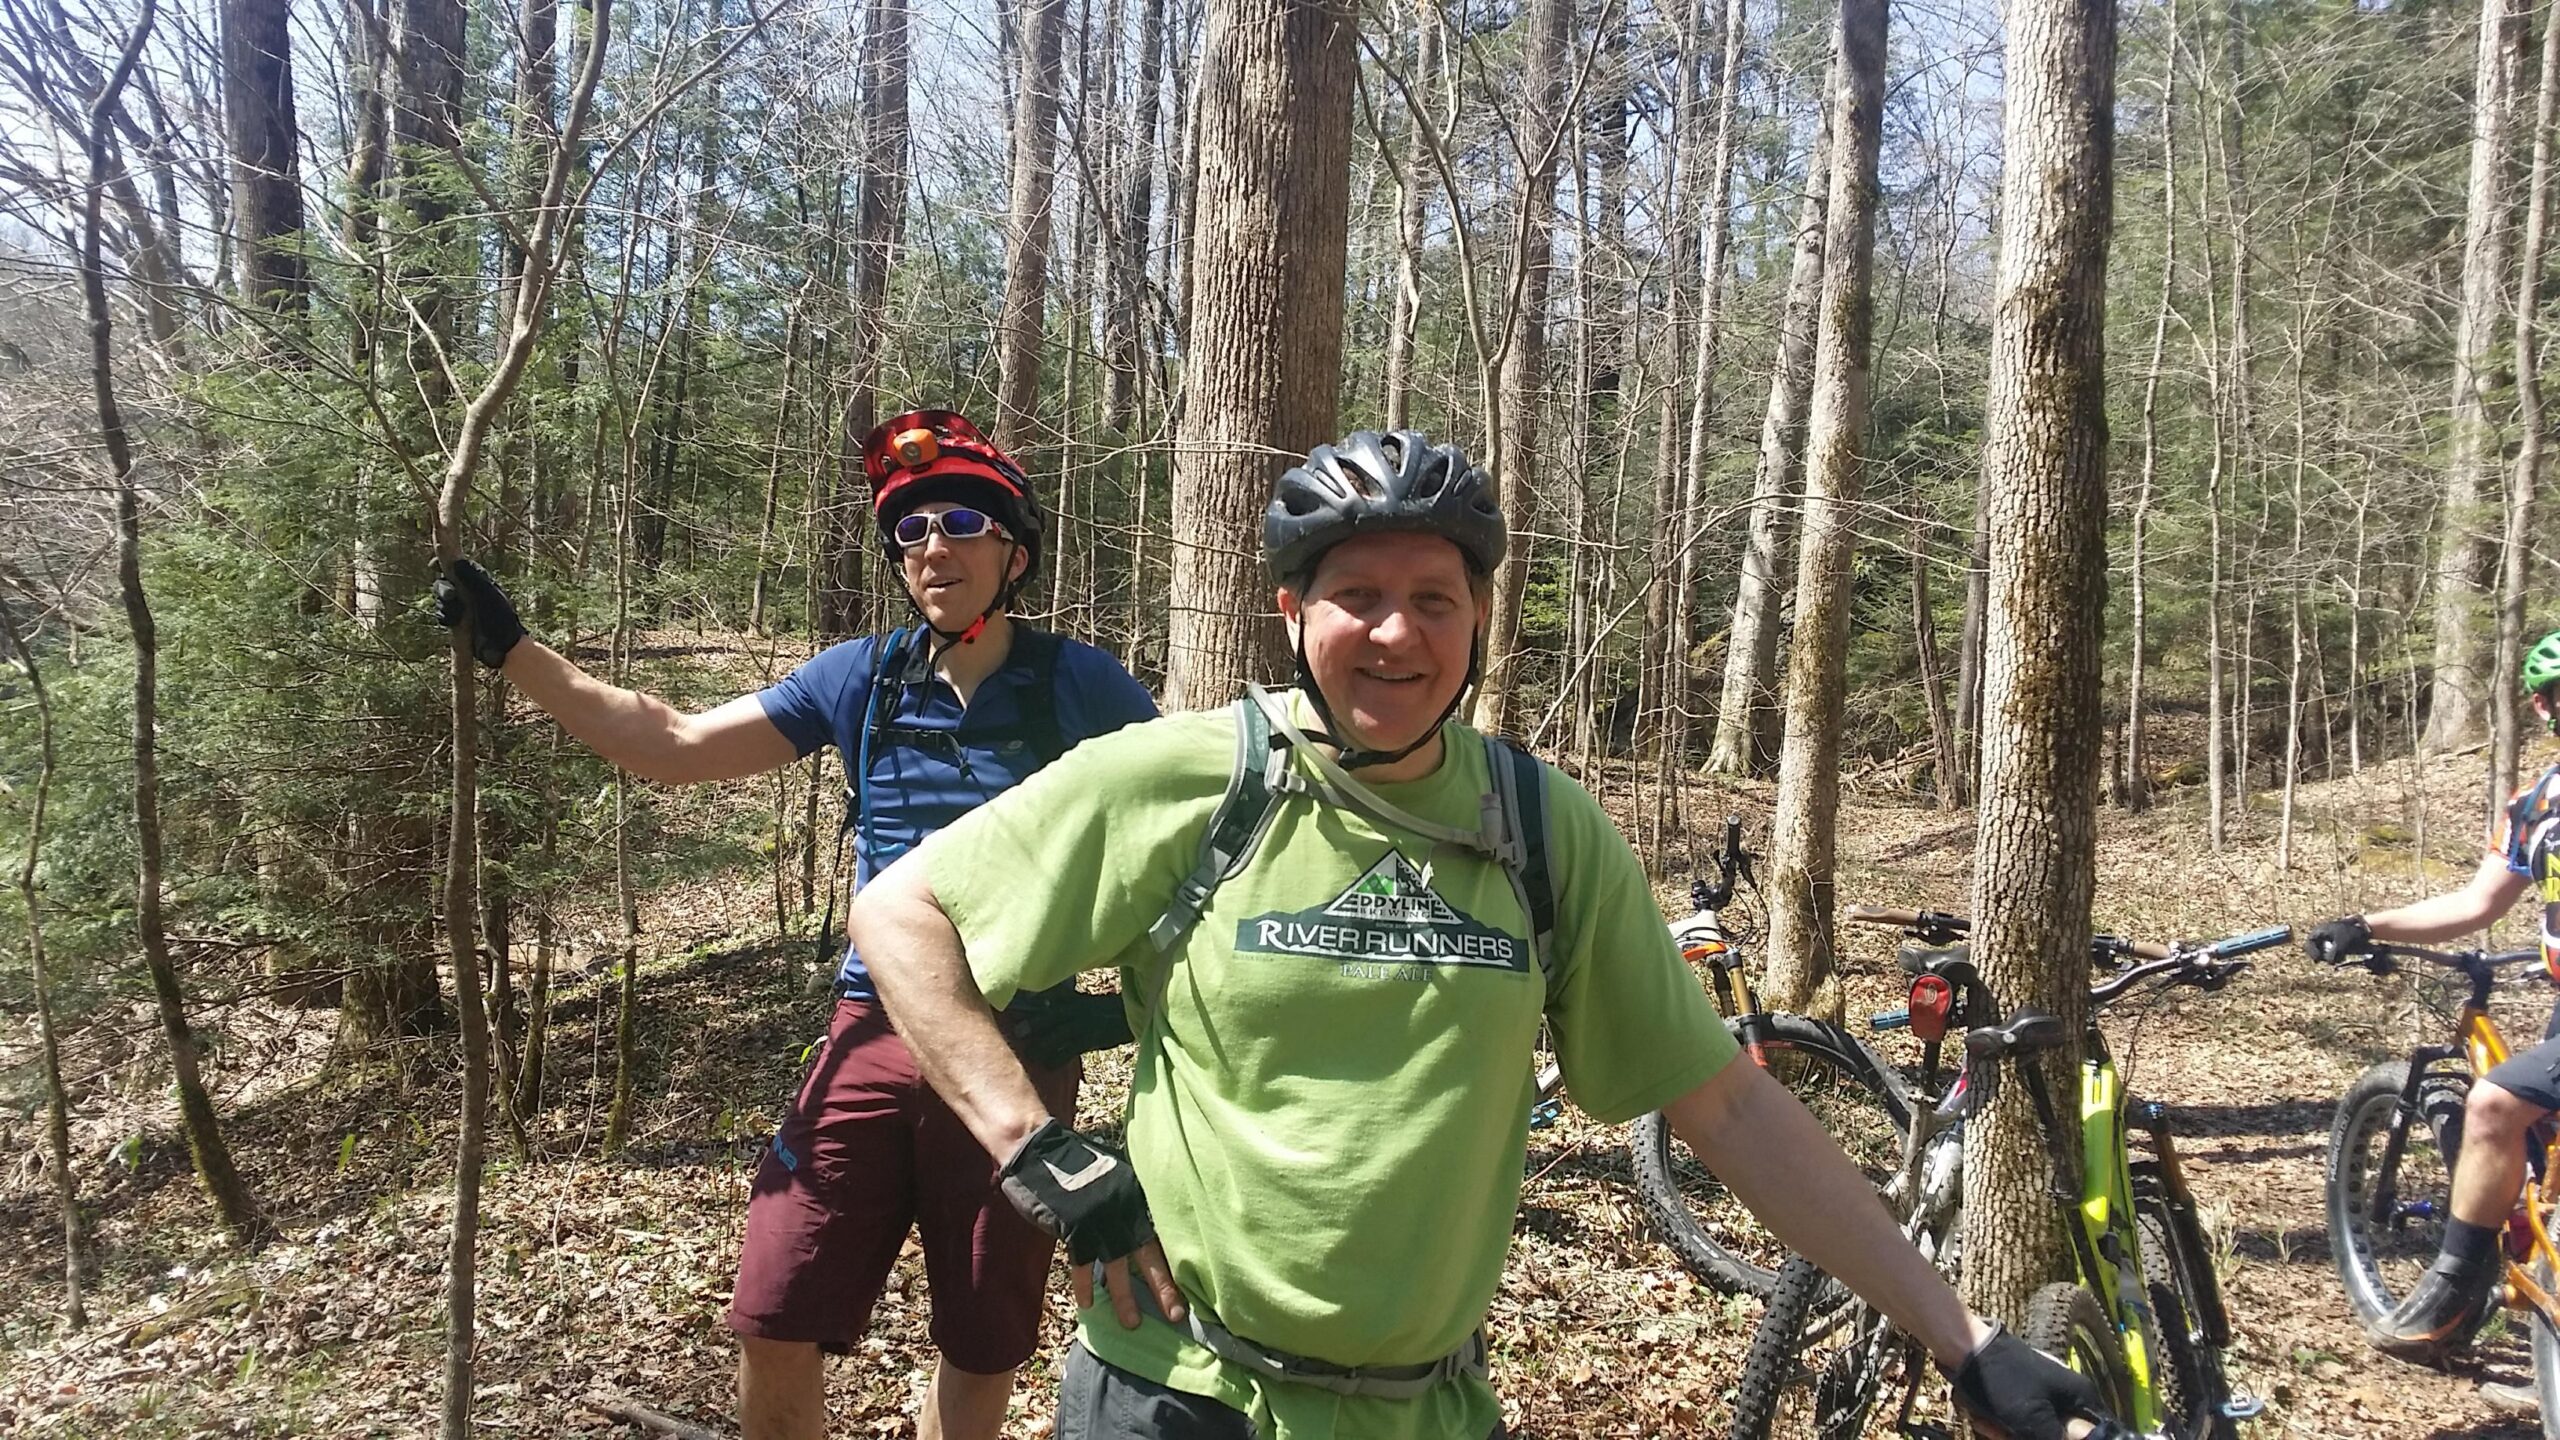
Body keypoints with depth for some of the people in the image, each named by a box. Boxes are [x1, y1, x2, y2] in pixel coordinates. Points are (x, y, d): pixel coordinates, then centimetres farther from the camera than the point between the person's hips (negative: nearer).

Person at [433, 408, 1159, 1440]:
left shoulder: (1078, 685, -5)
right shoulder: (861, 677, 3)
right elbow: (674, 745, 5)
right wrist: (511, 649, 1)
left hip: (1019, 1053, -2)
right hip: (875, 1035, 2)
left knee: (983, 1354, 11)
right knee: (773, 1330, 3)